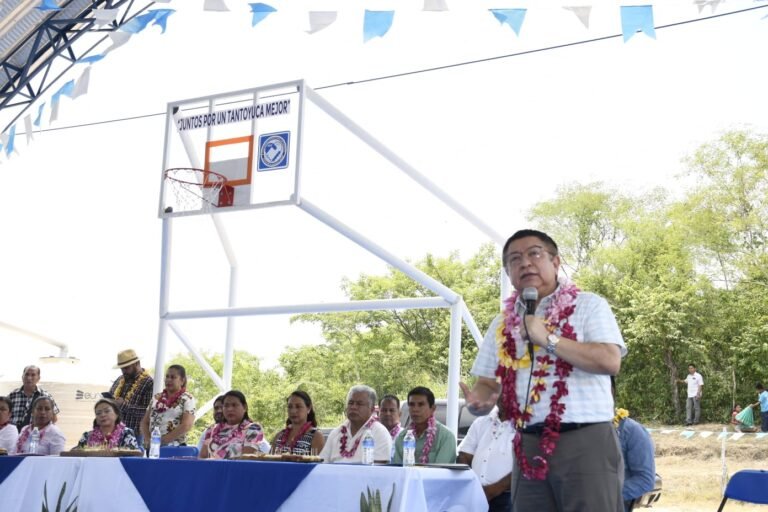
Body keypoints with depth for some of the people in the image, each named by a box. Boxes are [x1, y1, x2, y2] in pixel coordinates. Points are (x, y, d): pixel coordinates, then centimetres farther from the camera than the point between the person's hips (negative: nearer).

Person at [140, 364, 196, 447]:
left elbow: (186, 425, -12)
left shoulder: (187, 399, 0)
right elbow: (145, 422, 15)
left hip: (175, 447, -4)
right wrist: (147, 440, -4)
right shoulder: (157, 398, 16)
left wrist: (163, 440, -16)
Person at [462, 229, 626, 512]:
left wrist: (548, 339, -15)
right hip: (529, 447, 5)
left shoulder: (589, 305, 1)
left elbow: (610, 361, -13)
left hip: (585, 441, -4)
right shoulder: (502, 323, 15)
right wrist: (477, 401, -9)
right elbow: (488, 382, 14)